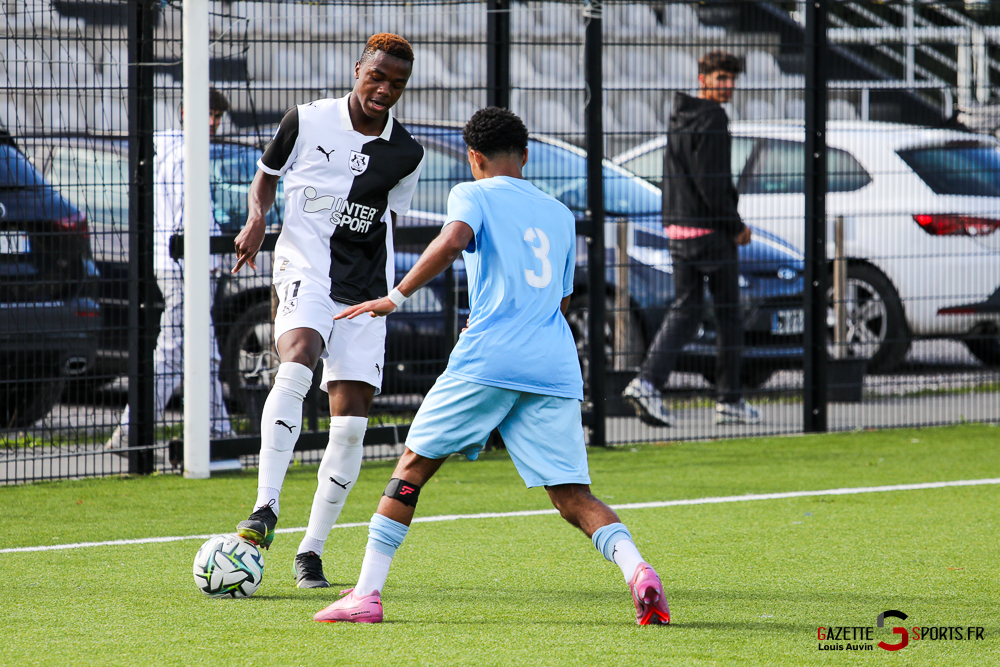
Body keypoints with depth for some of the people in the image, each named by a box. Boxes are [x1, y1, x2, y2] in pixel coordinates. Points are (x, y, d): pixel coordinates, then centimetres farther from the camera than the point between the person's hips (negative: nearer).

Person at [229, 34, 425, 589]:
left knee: (352, 419, -3)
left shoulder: (407, 154, 7)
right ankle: (266, 509, -37)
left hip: (365, 289, 3)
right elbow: (267, 174, 15)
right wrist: (257, 217, -4)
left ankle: (311, 551, 9)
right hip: (306, 269, -3)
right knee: (298, 359, -33)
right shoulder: (307, 121, 1)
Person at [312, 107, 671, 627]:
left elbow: (453, 239, -15)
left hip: (488, 360, -4)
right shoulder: (559, 214, 24)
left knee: (413, 465, 9)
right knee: (573, 497, 0)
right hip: (555, 367, 4)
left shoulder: (472, 195, 7)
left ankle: (366, 593, 5)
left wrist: (397, 297, -11)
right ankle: (637, 570, -27)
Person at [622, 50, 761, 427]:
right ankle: (730, 401, 8)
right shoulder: (711, 119, -14)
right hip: (710, 230, -8)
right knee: (729, 314, 3)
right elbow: (710, 182, -20)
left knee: (684, 310, 8)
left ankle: (648, 381, -10)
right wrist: (736, 226, -11)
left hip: (677, 228, 8)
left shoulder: (679, 118, 14)